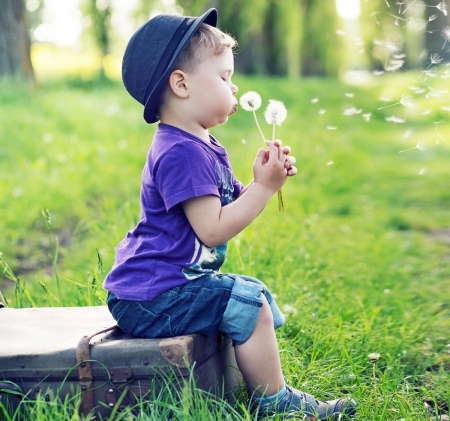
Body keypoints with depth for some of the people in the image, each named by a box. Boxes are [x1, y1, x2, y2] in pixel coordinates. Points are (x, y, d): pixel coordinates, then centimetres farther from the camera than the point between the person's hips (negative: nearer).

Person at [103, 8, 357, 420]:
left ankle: (270, 387, 15)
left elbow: (233, 206, 15)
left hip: (171, 282, 11)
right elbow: (213, 229, -25)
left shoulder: (206, 149, 15)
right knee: (248, 304, -18)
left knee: (255, 293, 18)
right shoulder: (181, 153, -21)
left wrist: (265, 180, -1)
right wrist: (264, 186, -20)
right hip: (149, 296, -11)